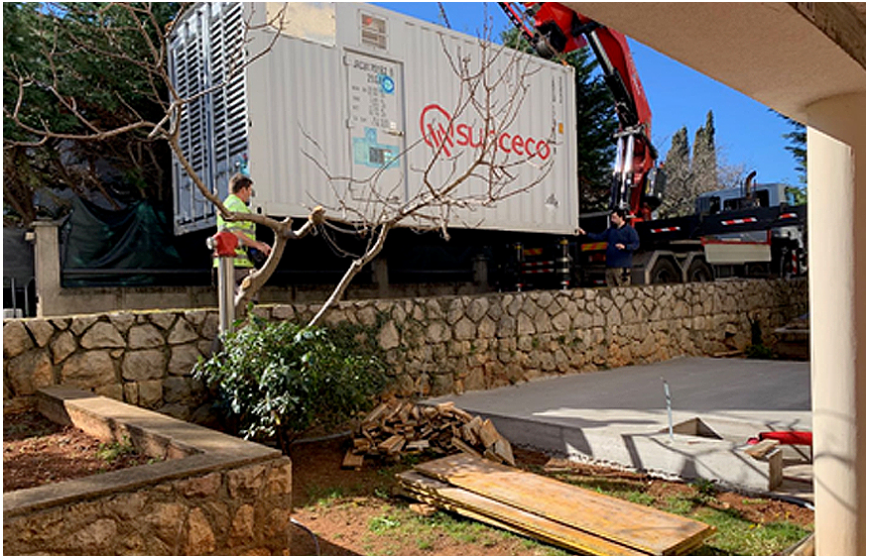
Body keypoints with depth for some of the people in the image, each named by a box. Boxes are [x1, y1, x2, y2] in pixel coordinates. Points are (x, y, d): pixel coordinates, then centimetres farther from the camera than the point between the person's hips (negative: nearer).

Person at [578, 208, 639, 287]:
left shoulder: (630, 230, -3)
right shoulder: (611, 230, 19)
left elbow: (636, 244, -10)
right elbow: (599, 236, 23)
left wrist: (625, 247, -27)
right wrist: (585, 233, 17)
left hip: (622, 266, -7)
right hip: (610, 266, 7)